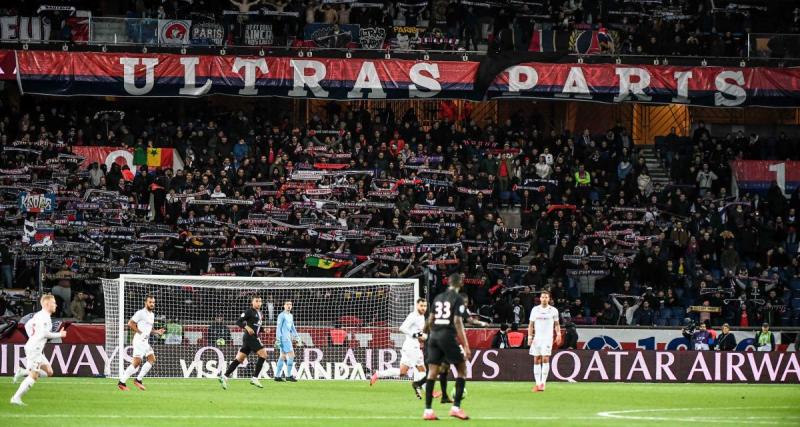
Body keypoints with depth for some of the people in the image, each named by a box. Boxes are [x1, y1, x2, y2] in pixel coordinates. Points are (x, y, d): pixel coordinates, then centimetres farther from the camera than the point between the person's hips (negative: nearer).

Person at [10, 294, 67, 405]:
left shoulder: (39, 315, 15)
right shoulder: (44, 317, -15)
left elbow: (28, 325, 26)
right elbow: (44, 333, -22)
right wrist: (59, 335, -10)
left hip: (37, 349, 10)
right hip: (34, 349, -10)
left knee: (49, 372, 11)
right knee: (34, 376, -8)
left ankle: (23, 372, 8)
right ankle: (16, 398, -7)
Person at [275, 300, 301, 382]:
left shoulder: (291, 316, 18)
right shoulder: (282, 315, -8)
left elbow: (292, 328, 26)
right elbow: (278, 328, -11)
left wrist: (297, 338, 21)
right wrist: (278, 340, -17)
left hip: (288, 338, 9)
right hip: (283, 338, -9)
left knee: (283, 357, 9)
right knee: (291, 355, -12)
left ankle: (277, 376, 11)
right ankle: (289, 376, -10)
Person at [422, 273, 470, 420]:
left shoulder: (438, 298, 14)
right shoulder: (458, 299, -5)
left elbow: (430, 320, 16)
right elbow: (458, 322, -13)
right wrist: (466, 346, -14)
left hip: (434, 336, 6)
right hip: (448, 336, -6)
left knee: (432, 372, 5)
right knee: (462, 369, 5)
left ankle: (427, 410, 2)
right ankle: (456, 407, -4)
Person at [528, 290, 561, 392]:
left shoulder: (553, 310, 4)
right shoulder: (535, 309, 9)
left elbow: (556, 324, 10)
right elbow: (531, 324, 12)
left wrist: (558, 334, -6)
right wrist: (529, 336, 1)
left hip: (547, 338, -3)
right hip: (536, 338, 3)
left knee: (545, 359, -14)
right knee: (536, 360, 2)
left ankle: (543, 383, -12)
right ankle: (537, 384, 5)